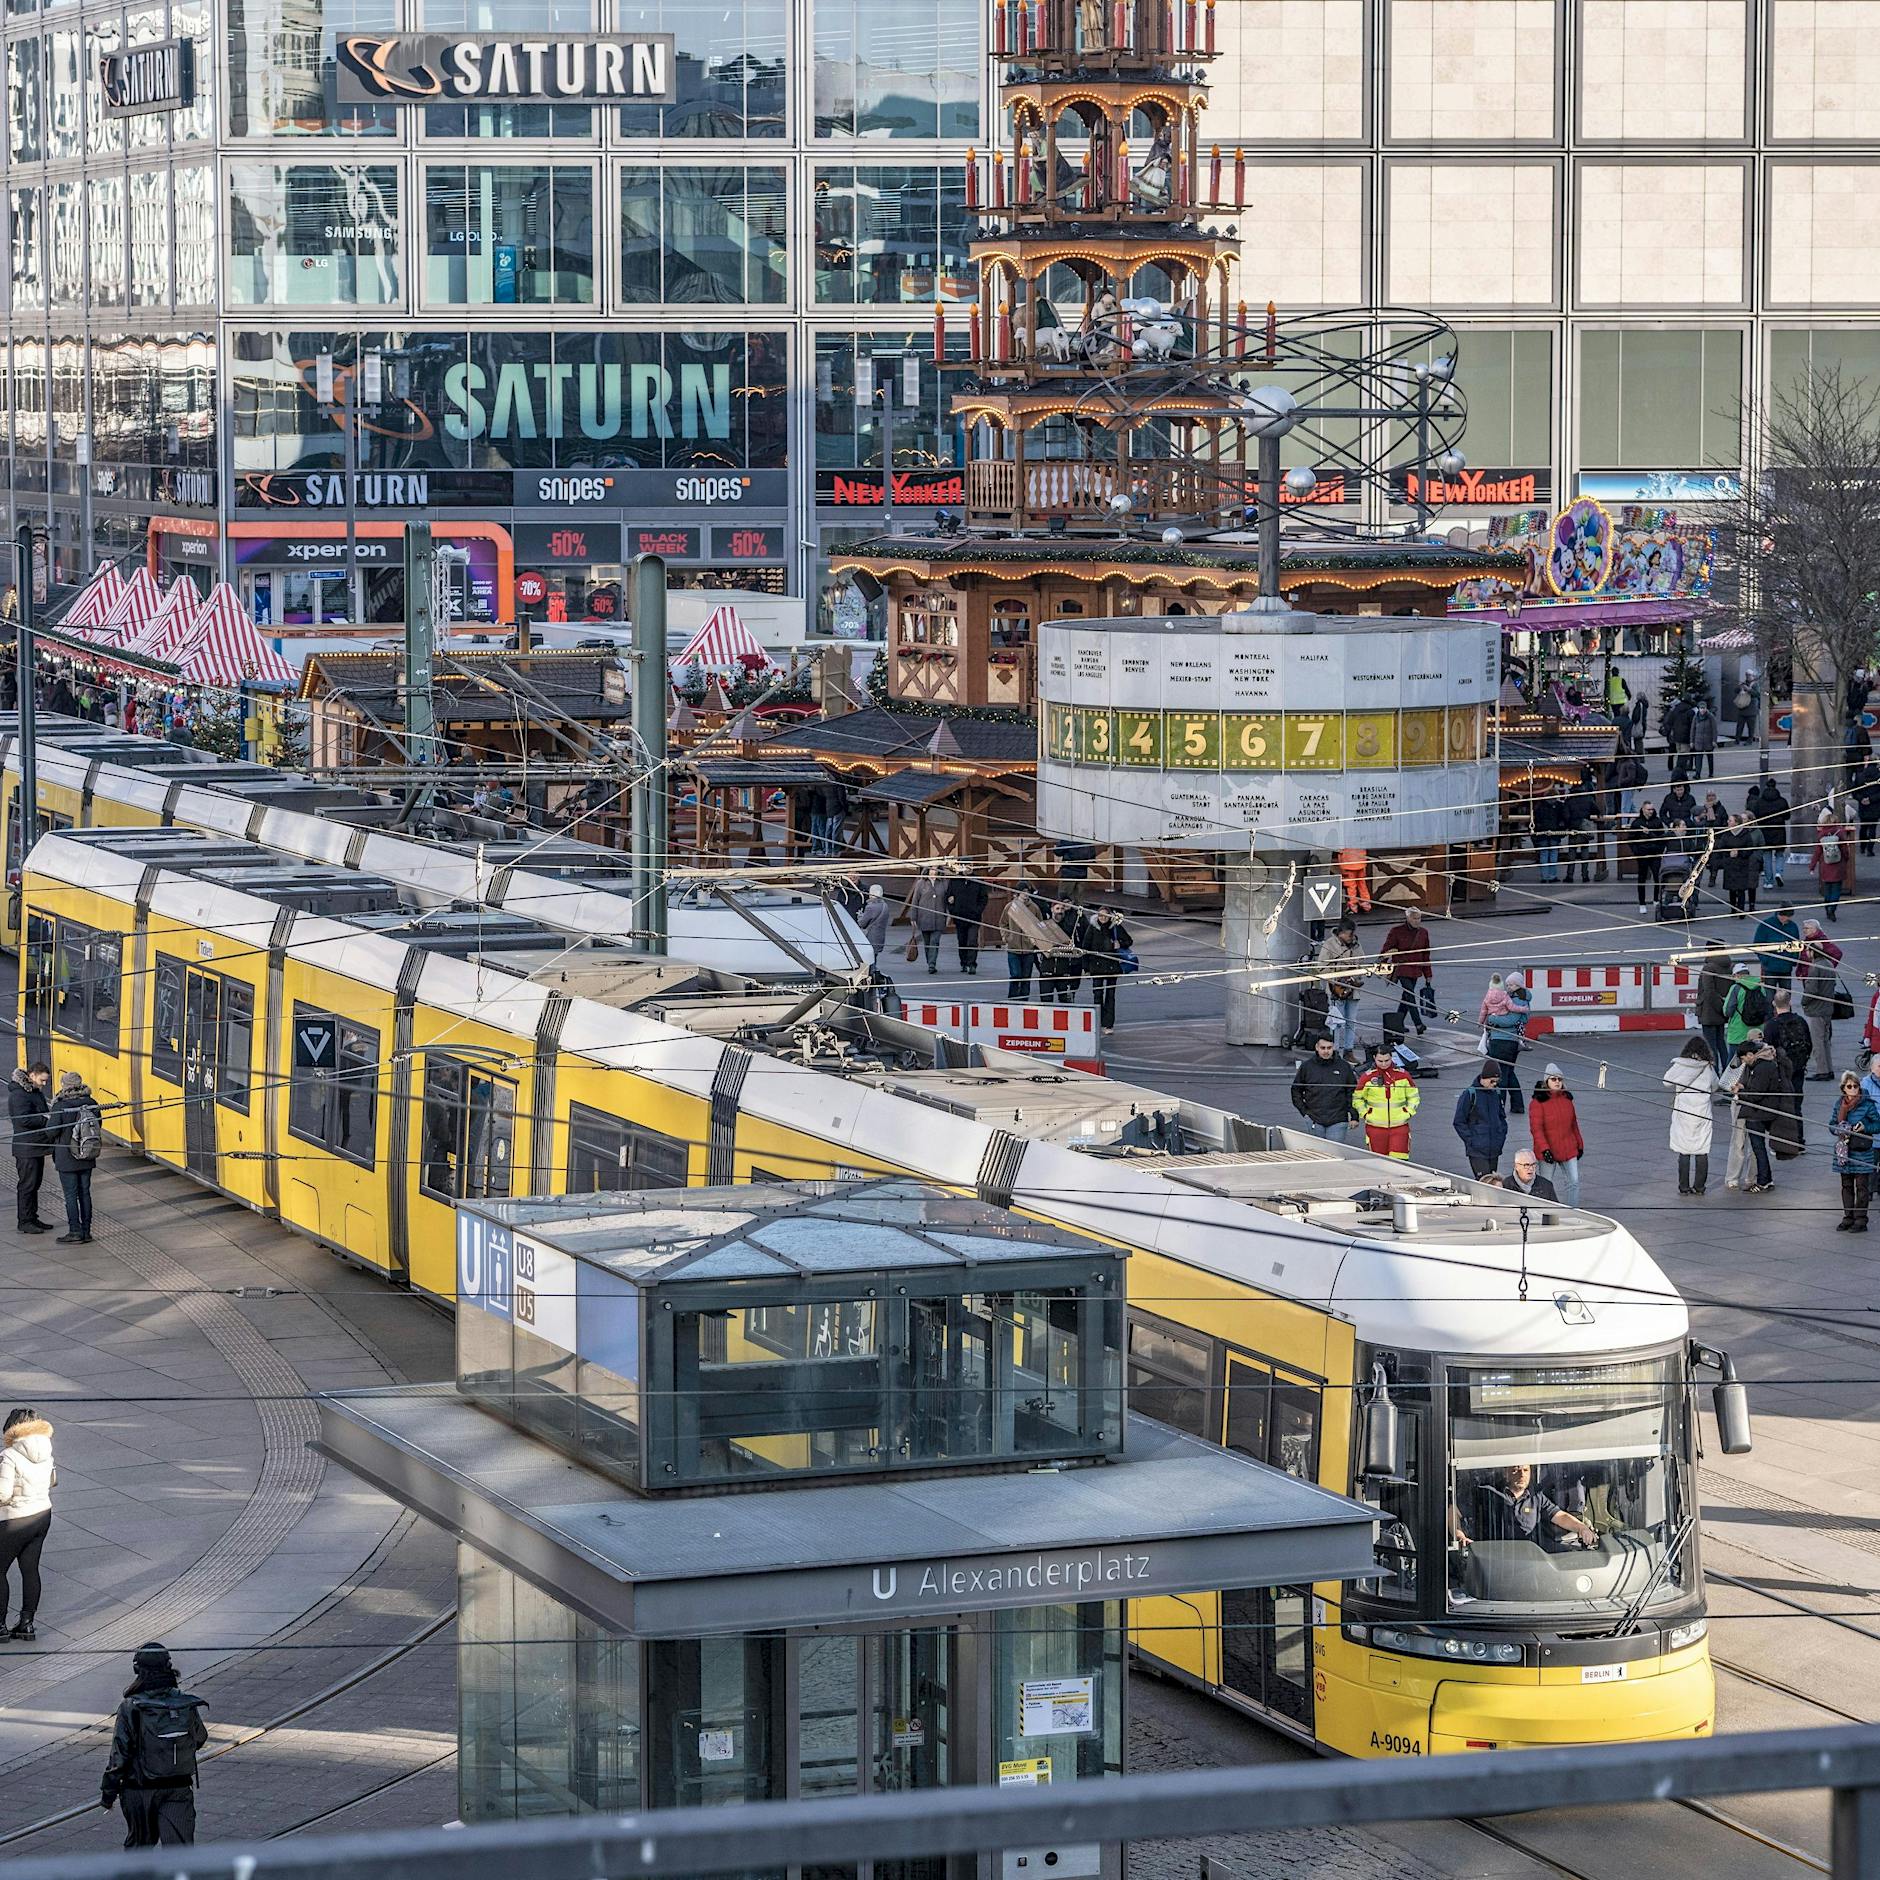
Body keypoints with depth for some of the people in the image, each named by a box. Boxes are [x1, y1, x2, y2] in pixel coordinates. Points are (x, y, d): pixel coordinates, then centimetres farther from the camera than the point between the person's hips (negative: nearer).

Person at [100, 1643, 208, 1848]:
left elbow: (119, 1755, -13)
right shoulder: (186, 1705, -4)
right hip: (179, 1790, 1)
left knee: (140, 1844, 18)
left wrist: (109, 1793, -4)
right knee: (179, 1846, -3)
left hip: (140, 1792, -1)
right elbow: (199, 1739, 13)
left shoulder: (130, 1709, -14)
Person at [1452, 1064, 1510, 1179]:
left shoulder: (1497, 1093, 8)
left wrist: (1501, 1138, 9)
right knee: (1484, 1181, -17)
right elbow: (1459, 1122, -5)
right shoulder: (1470, 1094, -9)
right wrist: (1471, 1141, -10)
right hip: (1477, 1151, -6)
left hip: (1494, 1151, 6)